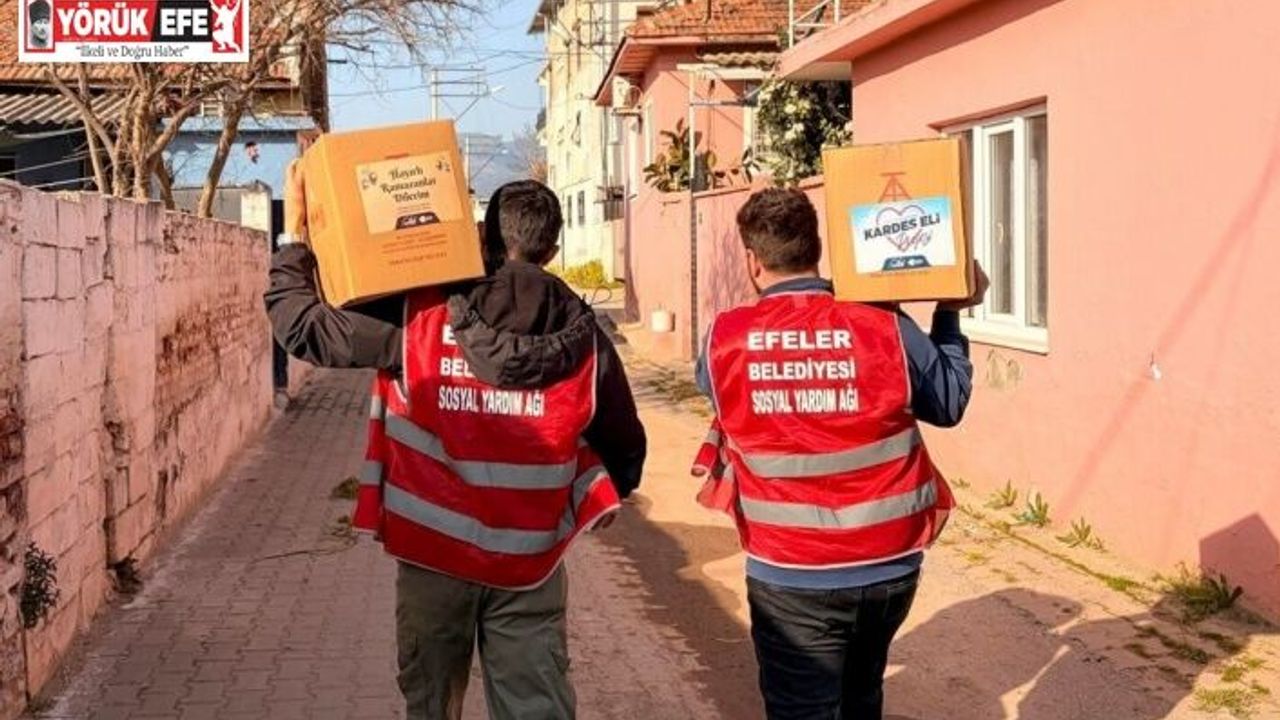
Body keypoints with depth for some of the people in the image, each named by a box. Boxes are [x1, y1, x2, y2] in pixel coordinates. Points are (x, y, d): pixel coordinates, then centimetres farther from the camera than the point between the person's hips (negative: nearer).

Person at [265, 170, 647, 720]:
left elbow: (301, 325, -6)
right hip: (529, 565, 1)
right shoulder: (581, 336, -4)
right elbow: (624, 446, 4)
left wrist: (296, 235, 7)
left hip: (433, 553, 0)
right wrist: (604, 498, 25)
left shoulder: (417, 315, -10)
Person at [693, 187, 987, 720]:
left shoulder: (723, 340, -10)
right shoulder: (886, 330, -9)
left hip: (792, 576, -2)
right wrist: (950, 315, 18)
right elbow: (950, 403, 7)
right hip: (890, 565, 2)